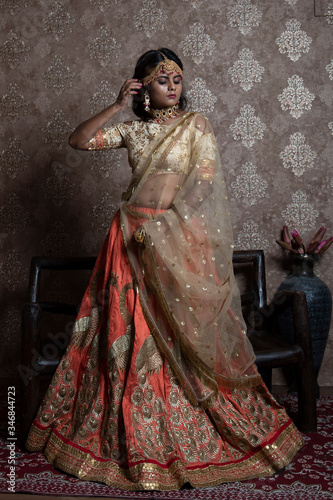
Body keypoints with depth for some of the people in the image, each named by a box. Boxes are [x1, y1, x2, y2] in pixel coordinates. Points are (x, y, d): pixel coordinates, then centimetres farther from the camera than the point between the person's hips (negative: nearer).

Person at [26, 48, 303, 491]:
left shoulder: (195, 125, 3)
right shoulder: (133, 129, 12)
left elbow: (206, 183, -5)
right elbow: (79, 140, 7)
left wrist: (162, 221, -12)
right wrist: (117, 105, -2)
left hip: (180, 236, -3)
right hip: (134, 237, 3)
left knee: (181, 333, 1)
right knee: (132, 332, 6)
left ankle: (187, 435, 19)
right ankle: (136, 436, 23)